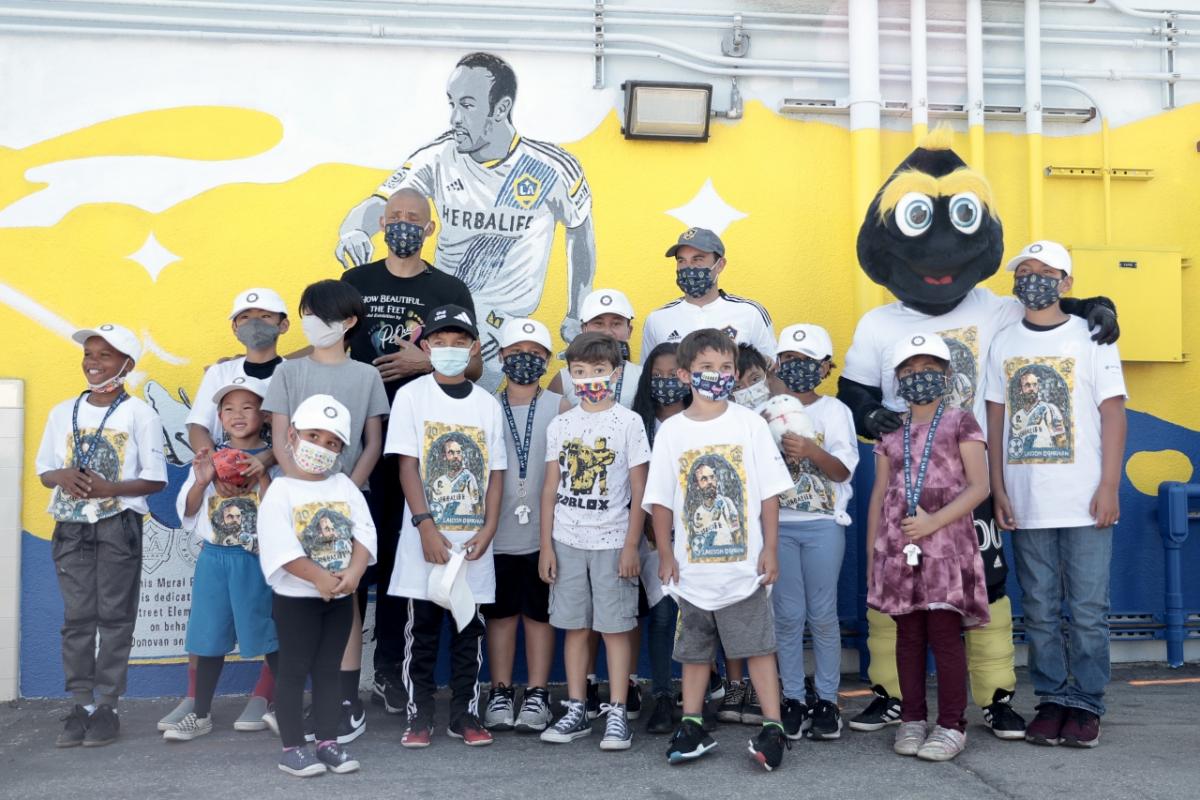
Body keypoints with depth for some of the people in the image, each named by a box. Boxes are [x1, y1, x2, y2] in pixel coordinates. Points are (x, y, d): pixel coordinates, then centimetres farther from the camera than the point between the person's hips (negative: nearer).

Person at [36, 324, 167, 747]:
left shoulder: (139, 414, -5)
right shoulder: (63, 412, 8)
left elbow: (155, 479, -5)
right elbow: (44, 471, 13)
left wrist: (110, 488, -19)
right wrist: (63, 476, -10)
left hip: (118, 525, -4)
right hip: (71, 525, 4)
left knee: (115, 615, 1)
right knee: (77, 617, 6)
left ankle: (106, 706, 7)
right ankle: (82, 704, 12)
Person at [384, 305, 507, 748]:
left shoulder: (487, 404, 7)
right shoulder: (411, 396, 0)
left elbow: (496, 472, 6)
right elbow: (407, 465, -6)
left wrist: (488, 529, -6)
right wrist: (426, 526, -14)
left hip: (474, 542, 2)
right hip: (426, 537, -2)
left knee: (469, 630, 9)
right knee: (422, 629, 5)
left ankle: (465, 713, 19)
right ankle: (419, 715, 16)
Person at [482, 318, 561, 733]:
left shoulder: (560, 407, 2)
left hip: (544, 531, -1)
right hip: (497, 532, 1)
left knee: (540, 613, 7)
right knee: (500, 613, 9)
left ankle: (537, 696, 16)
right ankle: (501, 694, 20)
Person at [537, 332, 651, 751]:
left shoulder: (628, 422, -2)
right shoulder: (560, 425, 7)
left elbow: (639, 491, -3)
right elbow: (550, 488, 8)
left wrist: (631, 546, -8)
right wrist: (546, 545, 4)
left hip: (612, 542, -3)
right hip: (567, 541, 3)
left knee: (614, 628, 0)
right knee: (575, 626, 9)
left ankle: (616, 715, 7)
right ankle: (576, 711, 18)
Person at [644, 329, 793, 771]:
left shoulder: (750, 424, -3)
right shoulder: (671, 431, 0)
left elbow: (769, 492, -1)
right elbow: (660, 500, 3)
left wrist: (770, 549, -4)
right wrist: (665, 556, 1)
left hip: (744, 565, -2)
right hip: (692, 567, 2)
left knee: (758, 645, 2)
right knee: (694, 649, 13)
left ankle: (772, 727, 11)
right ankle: (691, 727, 25)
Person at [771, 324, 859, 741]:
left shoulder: (835, 411, 1)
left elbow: (843, 471, -5)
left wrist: (812, 452, -23)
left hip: (823, 524, -1)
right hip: (779, 523, 1)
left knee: (823, 614, 3)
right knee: (788, 614, 4)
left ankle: (827, 699, 13)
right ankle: (793, 698, 14)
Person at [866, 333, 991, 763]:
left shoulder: (960, 424, 2)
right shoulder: (891, 435, 13)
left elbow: (979, 486, -6)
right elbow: (878, 496, 14)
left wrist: (934, 522, -16)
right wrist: (871, 554, 10)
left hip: (946, 545, -3)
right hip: (898, 547, 4)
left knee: (945, 634, -4)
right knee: (908, 635, 7)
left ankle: (951, 724, 5)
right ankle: (912, 719, 17)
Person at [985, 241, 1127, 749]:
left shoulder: (1091, 338, 2)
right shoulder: (1003, 344, 9)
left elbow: (1113, 414, -1)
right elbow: (995, 420, 9)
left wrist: (1109, 487, -8)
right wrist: (998, 491, 2)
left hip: (1084, 502, -2)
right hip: (1025, 505, 3)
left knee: (1088, 610, 1)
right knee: (1039, 611, 8)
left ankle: (1086, 706, 11)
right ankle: (1051, 701, 17)